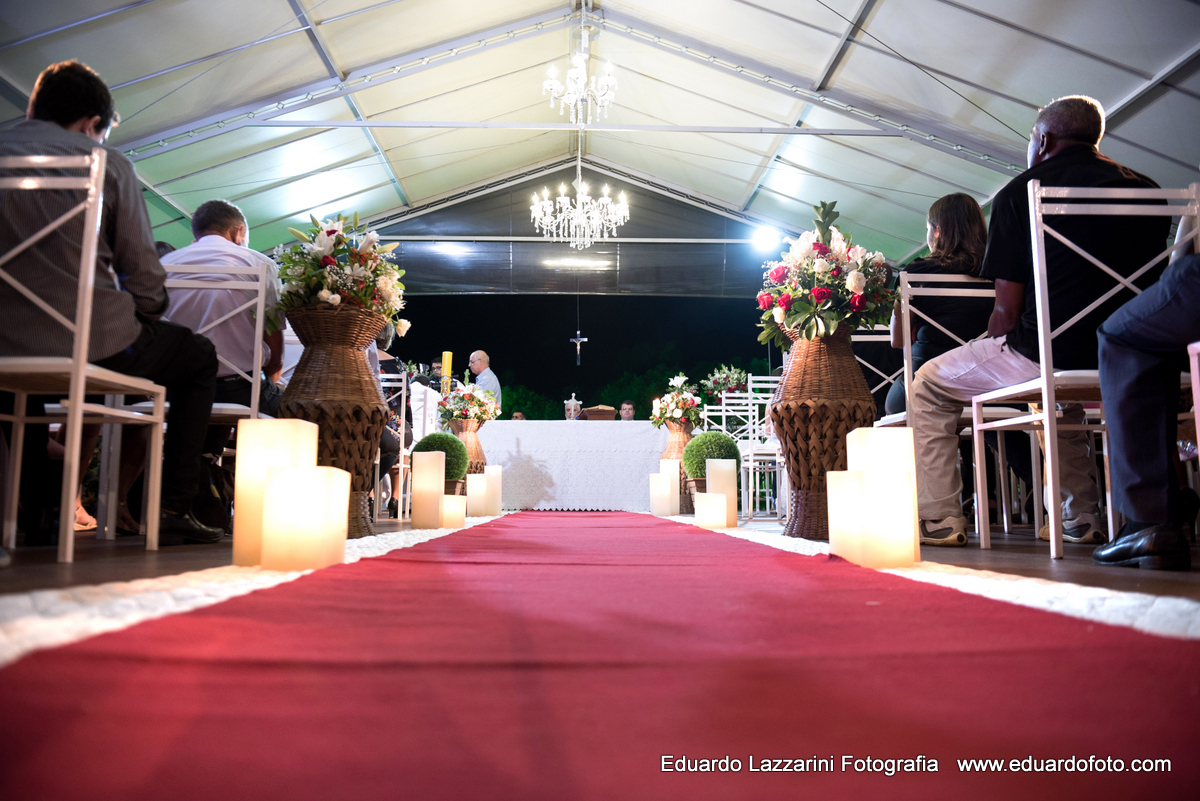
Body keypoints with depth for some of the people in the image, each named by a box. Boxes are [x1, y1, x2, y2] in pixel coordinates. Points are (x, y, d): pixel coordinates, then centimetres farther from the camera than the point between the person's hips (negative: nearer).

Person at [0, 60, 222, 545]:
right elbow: (144, 277, -4)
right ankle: (173, 511, 13)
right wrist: (141, 319, 16)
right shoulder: (106, 161, 1)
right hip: (91, 344, -4)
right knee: (198, 358, 22)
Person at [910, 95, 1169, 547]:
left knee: (930, 384, 15)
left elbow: (1008, 312, -6)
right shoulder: (1146, 188, 15)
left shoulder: (1020, 192, -1)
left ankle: (939, 519, 11)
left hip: (1046, 356, -6)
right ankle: (1083, 516, 37)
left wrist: (991, 354, 14)